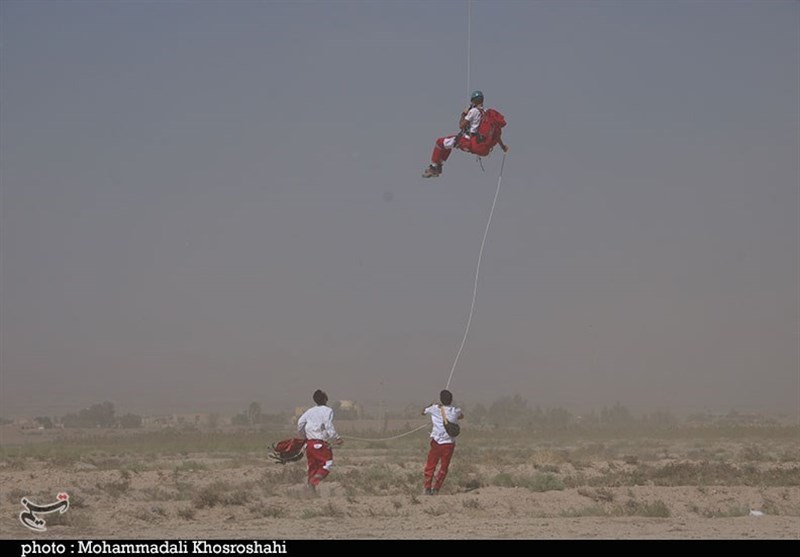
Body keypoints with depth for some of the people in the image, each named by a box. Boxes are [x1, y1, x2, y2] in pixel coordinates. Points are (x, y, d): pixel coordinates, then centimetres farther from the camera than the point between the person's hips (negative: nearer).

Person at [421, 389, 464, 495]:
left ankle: (427, 488, 1)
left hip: (436, 442, -1)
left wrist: (431, 405, 30)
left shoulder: (434, 409, -4)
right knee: (443, 468, 10)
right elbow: (462, 416, 24)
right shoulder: (456, 411, 0)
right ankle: (436, 489, 5)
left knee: (430, 467, 8)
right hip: (449, 443, 1)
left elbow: (423, 412, 15)